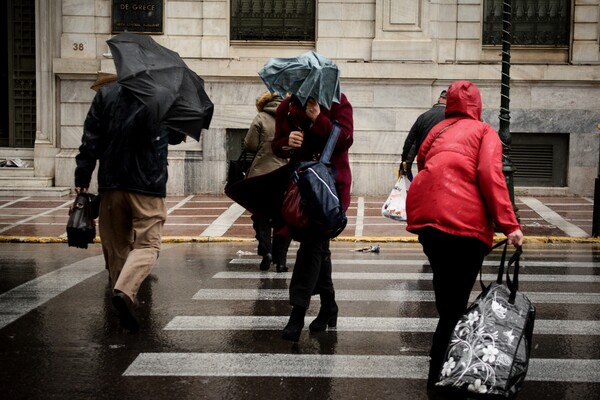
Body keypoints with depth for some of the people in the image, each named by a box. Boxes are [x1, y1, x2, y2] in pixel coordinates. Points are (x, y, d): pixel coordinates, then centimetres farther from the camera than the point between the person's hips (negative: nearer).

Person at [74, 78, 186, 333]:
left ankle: (124, 297, 24)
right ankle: (125, 291, -25)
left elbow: (90, 140, 0)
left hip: (111, 182, 3)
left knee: (116, 245, 15)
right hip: (149, 184, -2)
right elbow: (177, 137, 11)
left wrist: (82, 178, 2)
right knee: (147, 244, -2)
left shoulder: (106, 94, 2)